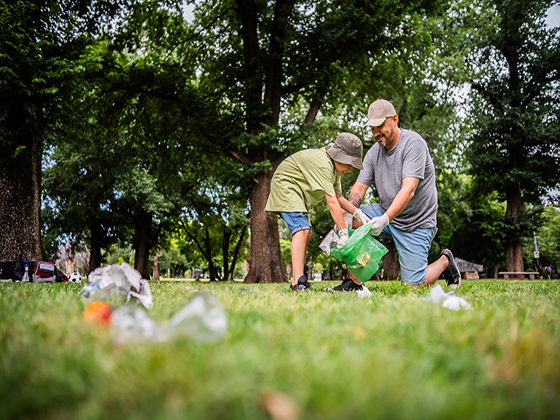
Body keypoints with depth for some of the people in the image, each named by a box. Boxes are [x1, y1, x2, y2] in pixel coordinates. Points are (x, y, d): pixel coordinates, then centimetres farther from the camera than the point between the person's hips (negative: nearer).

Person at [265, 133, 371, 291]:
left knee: (307, 234, 9)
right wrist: (344, 234, -33)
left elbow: (339, 197, 8)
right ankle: (297, 281, -32)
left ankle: (299, 283, 12)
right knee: (302, 229, -24)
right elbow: (332, 202, -33)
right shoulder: (322, 164, -29)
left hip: (297, 193, 11)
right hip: (285, 187, -11)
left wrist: (357, 212, -7)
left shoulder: (335, 167, 3)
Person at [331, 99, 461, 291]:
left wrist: (385, 219, -41)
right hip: (386, 213, 6)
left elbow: (408, 190, -29)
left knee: (413, 283, -10)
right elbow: (359, 188, -2)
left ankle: (444, 261, 22)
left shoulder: (413, 143, -19)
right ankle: (354, 281, -10)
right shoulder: (374, 152, 2)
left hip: (416, 223, -6)